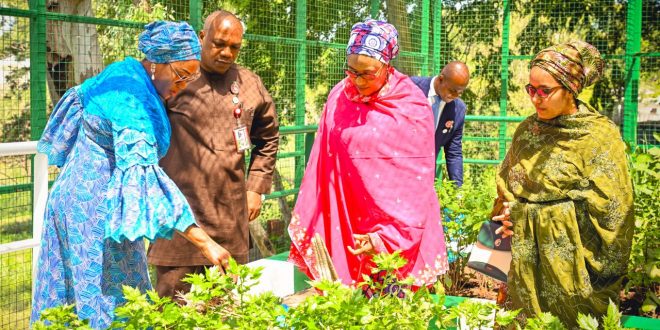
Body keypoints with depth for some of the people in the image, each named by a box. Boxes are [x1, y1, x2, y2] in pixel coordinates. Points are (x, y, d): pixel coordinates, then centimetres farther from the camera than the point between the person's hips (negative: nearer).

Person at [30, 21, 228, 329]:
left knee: (71, 289, 15)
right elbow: (145, 178, -34)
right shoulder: (132, 103, -26)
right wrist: (204, 242, -39)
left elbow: (81, 94, 20)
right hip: (96, 208, -10)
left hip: (76, 193, 10)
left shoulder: (124, 71, 2)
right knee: (108, 294, -3)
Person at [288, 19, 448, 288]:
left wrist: (387, 238, -15)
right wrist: (308, 226, 2)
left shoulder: (412, 107, -10)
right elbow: (321, 169, 4)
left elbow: (417, 181, -10)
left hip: (401, 237, -3)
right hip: (346, 227, 3)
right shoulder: (339, 97, 1)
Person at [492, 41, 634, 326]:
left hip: (569, 259, -5)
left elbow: (610, 209, -10)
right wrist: (507, 214, 2)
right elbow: (506, 183, 20)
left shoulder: (600, 136, -10)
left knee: (572, 322, 5)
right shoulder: (527, 129, 6)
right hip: (526, 256, 5)